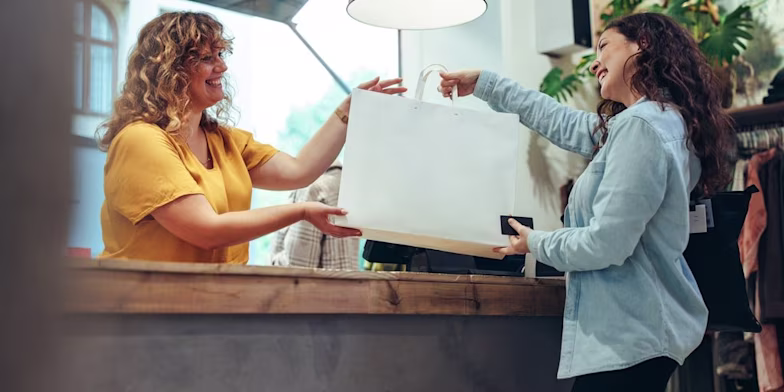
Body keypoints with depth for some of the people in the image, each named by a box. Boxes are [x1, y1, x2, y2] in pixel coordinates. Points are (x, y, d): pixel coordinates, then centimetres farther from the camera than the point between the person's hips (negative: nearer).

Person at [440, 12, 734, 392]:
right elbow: (564, 123, 24)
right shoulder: (660, 120, 12)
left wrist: (535, 243, -4)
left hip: (626, 335, -10)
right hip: (640, 328, 10)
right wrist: (484, 84, 29)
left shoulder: (640, 125, -20)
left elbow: (606, 244, -23)